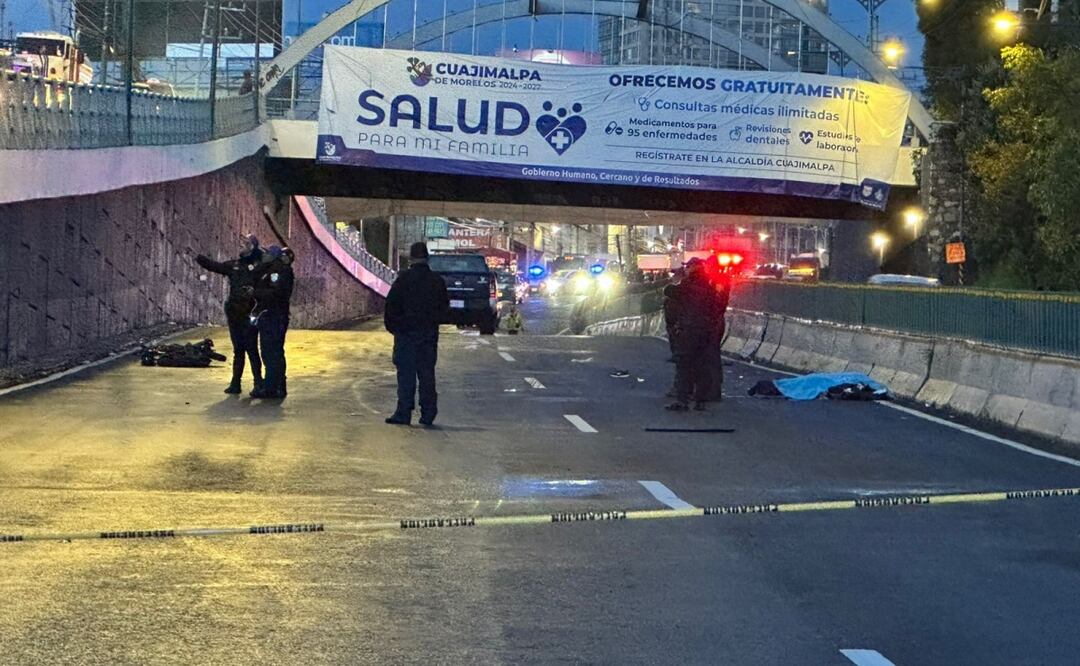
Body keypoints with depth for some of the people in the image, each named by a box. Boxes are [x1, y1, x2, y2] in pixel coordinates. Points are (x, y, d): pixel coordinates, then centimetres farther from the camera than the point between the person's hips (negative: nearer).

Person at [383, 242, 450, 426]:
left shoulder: (403, 279, -8)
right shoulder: (437, 281, 6)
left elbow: (391, 306, -8)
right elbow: (445, 309, 13)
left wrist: (391, 326, 4)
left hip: (406, 333, -4)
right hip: (430, 333, 4)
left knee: (406, 373, -3)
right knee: (427, 373, 9)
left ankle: (404, 413, -7)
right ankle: (428, 414, 9)